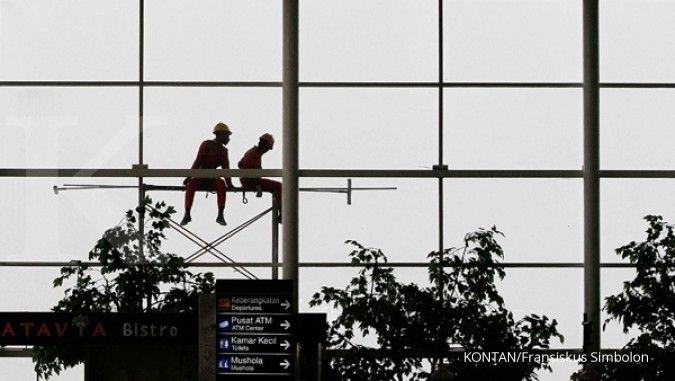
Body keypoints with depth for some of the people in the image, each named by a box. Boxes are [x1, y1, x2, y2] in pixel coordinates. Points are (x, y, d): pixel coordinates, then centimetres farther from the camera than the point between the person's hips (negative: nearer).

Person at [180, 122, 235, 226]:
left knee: (221, 184, -32)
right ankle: (187, 214, -32)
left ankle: (220, 215, -37)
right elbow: (198, 161, -11)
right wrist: (189, 177, -20)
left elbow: (225, 167, 4)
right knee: (191, 184, -35)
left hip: (212, 178, 3)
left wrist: (229, 183, -12)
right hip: (200, 176, -3)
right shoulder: (206, 144, -2)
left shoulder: (223, 151, 11)